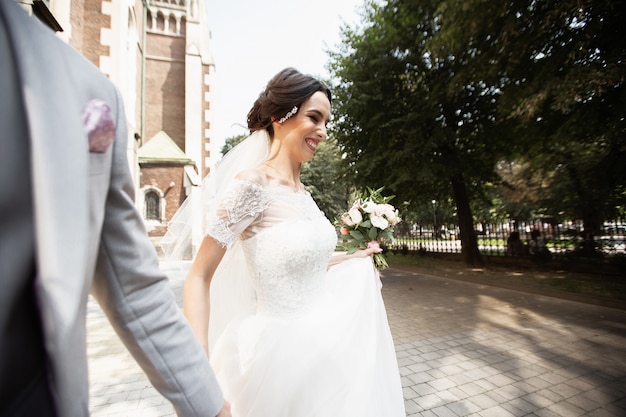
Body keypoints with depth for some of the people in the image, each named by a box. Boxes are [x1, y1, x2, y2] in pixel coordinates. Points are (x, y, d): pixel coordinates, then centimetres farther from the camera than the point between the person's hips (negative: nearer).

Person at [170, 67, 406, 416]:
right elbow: (198, 278, -16)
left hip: (325, 341, 8)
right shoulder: (253, 183, -19)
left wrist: (352, 258, 16)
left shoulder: (302, 192, 3)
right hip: (282, 350, -7)